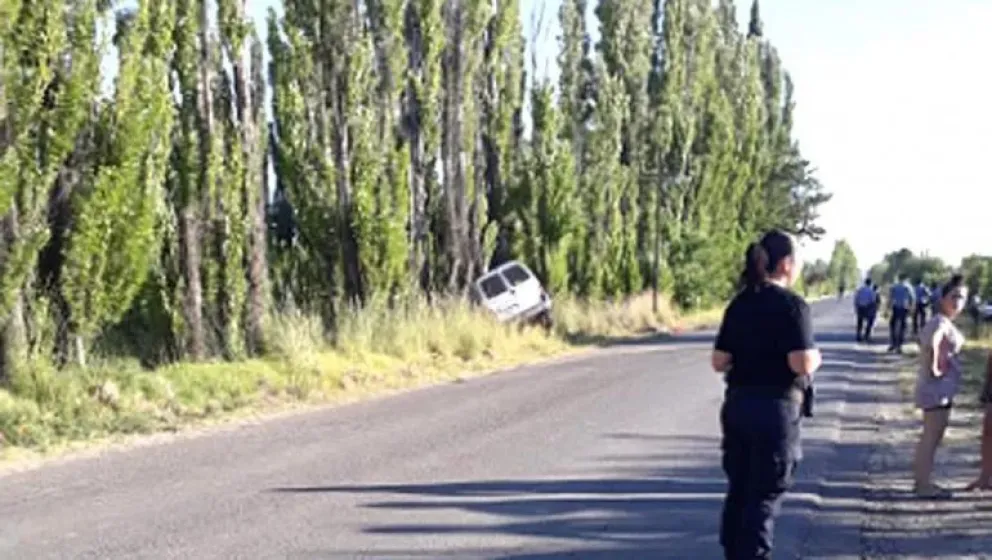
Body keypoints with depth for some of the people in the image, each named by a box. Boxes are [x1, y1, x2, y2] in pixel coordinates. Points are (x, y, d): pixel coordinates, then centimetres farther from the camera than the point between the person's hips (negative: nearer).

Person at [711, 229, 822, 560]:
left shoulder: (739, 303, 7)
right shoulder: (792, 304, -12)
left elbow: (719, 362, 7)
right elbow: (801, 363, -19)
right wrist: (816, 359, 1)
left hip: (737, 404, 6)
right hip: (775, 408, -6)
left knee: (738, 489, 15)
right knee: (765, 495, 1)